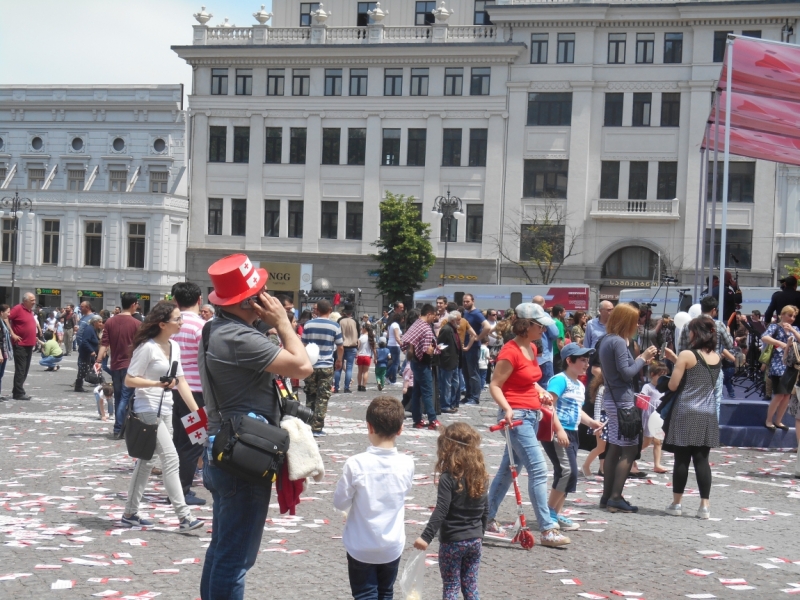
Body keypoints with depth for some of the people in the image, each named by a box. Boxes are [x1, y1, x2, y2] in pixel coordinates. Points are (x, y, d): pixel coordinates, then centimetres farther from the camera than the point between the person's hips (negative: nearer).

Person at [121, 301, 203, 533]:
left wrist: (196, 410, 9)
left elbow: (181, 381, 14)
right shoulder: (147, 347, -14)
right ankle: (183, 516, -11)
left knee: (147, 461, 13)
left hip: (165, 411, 8)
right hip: (148, 410, -8)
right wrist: (158, 384, -24)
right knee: (171, 458, -12)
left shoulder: (174, 347, 10)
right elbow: (129, 380, -12)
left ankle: (130, 513, 21)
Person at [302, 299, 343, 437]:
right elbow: (340, 347, 2)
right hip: (326, 366, -2)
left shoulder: (308, 325, 0)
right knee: (323, 398, 2)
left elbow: (303, 345, 5)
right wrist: (339, 361, 20)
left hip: (310, 366, 2)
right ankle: (317, 428, -1)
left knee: (310, 396, 14)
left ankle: (308, 425, 17)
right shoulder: (335, 326, -5)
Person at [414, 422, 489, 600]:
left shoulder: (448, 478, -16)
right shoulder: (481, 476, 4)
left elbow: (441, 511, -22)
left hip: (452, 541, -6)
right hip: (475, 540, 6)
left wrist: (426, 537, -21)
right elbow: (485, 510, 11)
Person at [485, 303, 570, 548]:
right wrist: (506, 408, -29)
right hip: (516, 415, -9)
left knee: (509, 468, 15)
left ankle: (487, 518, 25)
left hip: (531, 415, 9)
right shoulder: (510, 352, -15)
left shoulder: (531, 348, 12)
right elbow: (495, 385, -16)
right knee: (538, 470, -12)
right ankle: (547, 530, -10)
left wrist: (541, 391, 8)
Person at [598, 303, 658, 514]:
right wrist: (643, 358, -9)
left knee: (614, 449, 13)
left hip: (612, 399, 10)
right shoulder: (618, 342, -17)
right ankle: (615, 498, -7)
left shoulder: (606, 340, 12)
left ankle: (607, 496, 16)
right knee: (629, 450, -6)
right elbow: (626, 374, -20)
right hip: (622, 401, -10)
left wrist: (641, 359, 9)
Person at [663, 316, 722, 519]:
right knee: (702, 459, 6)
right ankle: (704, 506, 3)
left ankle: (676, 504, 8)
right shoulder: (716, 357, 7)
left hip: (685, 413, -5)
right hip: (708, 414, 5)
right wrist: (676, 359, 16)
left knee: (682, 459, 2)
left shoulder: (687, 355, -11)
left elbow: (673, 385, -10)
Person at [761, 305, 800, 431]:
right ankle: (768, 421, 5)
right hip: (779, 365, -6)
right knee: (779, 395, -9)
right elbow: (764, 338, -21)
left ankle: (778, 421, 19)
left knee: (787, 395, 8)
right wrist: (781, 343, -30)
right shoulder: (775, 327, -3)